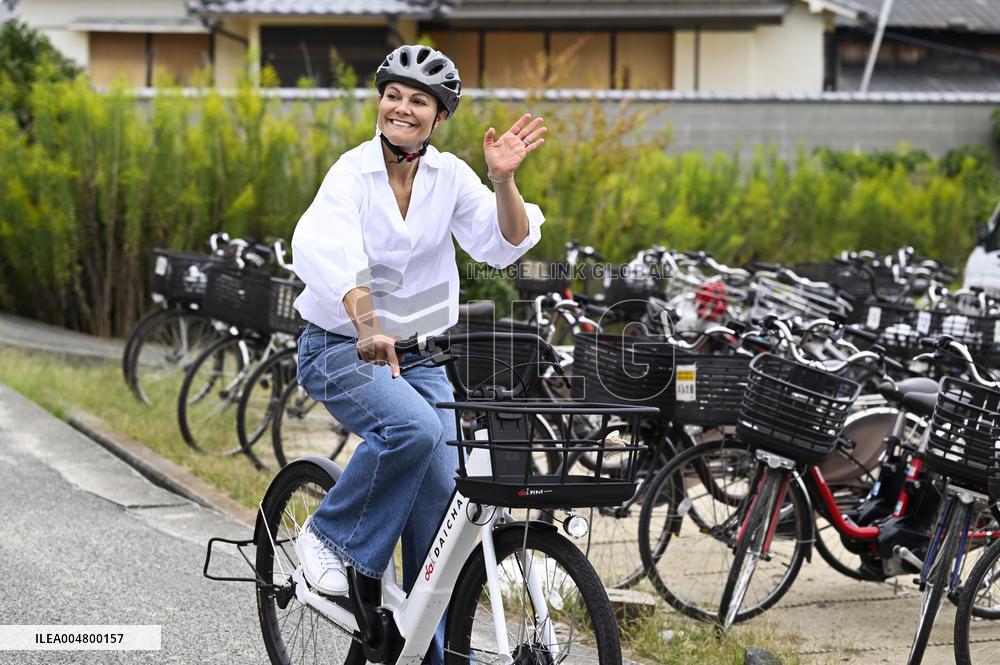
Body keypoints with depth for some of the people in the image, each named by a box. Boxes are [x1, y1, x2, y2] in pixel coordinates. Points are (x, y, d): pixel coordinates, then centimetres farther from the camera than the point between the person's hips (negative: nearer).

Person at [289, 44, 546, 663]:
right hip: (341, 349, -5)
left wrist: (503, 180, -27)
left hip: (420, 354, 5)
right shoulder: (353, 173, -15)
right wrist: (368, 326, -50)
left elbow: (504, 245, -9)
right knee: (412, 427, -33)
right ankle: (331, 537, -10)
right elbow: (327, 250, -34)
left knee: (442, 501, -4)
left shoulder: (450, 176, -1)